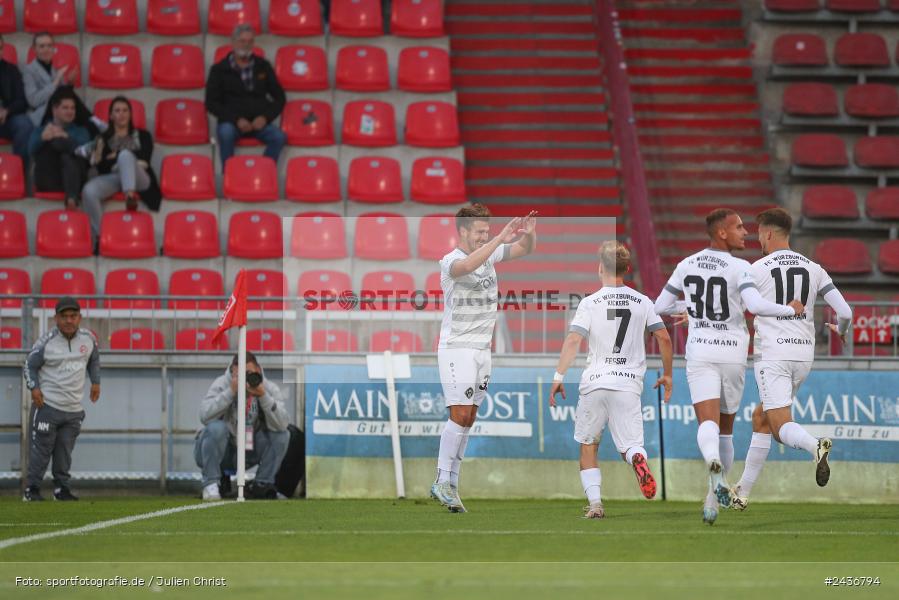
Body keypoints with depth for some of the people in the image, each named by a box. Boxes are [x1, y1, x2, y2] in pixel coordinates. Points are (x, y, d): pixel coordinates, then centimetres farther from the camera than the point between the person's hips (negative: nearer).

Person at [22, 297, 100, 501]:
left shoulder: (88, 338, 2)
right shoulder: (46, 342, -11)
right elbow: (30, 365, -2)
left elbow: (94, 359, 22)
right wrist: (34, 387, -15)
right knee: (41, 448, -3)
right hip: (47, 406, -4)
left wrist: (95, 382, 15)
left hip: (74, 409, 4)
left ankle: (61, 487, 18)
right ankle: (32, 489, 4)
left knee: (65, 451, 8)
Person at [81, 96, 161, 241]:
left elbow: (144, 159, 4)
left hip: (137, 179, -1)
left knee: (125, 155, -35)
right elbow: (102, 168, 11)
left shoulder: (142, 136, 24)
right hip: (112, 178, 1)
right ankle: (100, 235, -35)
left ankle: (130, 195, -56)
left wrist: (115, 157, 2)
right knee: (89, 191, -34)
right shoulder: (104, 138, 23)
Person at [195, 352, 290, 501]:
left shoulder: (269, 388, -8)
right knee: (216, 428, -33)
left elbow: (281, 424, -23)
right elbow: (205, 416, -31)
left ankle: (262, 485, -3)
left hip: (249, 453, 3)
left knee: (282, 435, -15)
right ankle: (210, 484, -21)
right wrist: (231, 392, -34)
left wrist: (263, 396, -34)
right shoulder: (221, 385, -14)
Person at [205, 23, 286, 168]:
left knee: (279, 137, -29)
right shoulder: (219, 69, 7)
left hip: (259, 122, 2)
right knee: (226, 133, -37)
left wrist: (265, 117, -4)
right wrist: (236, 120, -12)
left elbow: (279, 97, 15)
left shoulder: (263, 66, 14)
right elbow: (211, 103, 1)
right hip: (231, 122, -2)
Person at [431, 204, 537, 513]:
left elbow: (525, 249, 11)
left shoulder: (490, 254, 8)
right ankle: (442, 482, -9)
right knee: (460, 415, -14)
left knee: (468, 418, 5)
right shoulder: (450, 262, -14)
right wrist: (501, 238, -38)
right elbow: (466, 265, -36)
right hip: (456, 348, -7)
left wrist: (529, 233, -12)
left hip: (482, 349, 7)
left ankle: (452, 483, 8)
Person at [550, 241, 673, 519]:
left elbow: (573, 340, -10)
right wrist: (667, 375, 20)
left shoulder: (590, 303, -2)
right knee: (630, 445, 2)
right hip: (629, 383, 1)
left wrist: (558, 377, -8)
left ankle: (594, 503, 2)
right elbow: (664, 338, 8)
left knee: (588, 446, 13)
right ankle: (638, 459, -35)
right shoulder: (642, 302, 7)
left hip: (594, 382, -1)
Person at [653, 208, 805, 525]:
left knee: (708, 424, -12)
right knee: (725, 428, 15)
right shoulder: (739, 268, -10)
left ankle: (714, 463, -45)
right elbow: (755, 306, -25)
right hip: (733, 353, -1)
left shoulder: (686, 266, 3)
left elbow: (660, 307, 10)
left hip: (700, 353, 1)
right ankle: (713, 499, 18)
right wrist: (791, 309, -8)